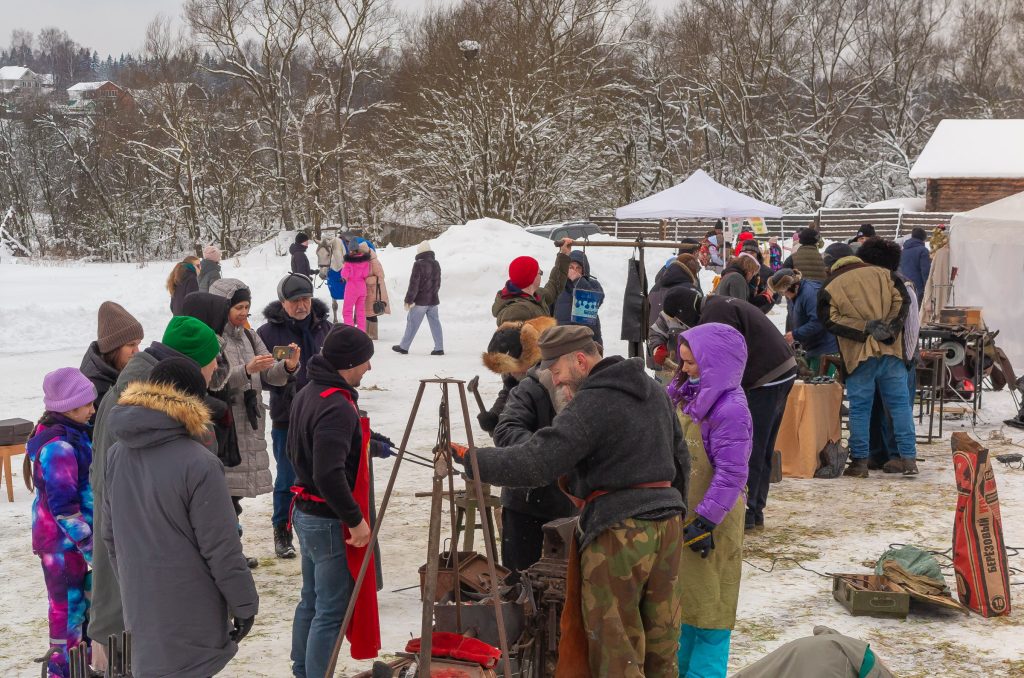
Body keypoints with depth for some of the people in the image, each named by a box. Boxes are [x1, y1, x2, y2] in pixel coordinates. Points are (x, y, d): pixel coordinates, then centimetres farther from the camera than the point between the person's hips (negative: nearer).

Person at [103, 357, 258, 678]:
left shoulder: (117, 455, 0)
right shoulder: (199, 464, -21)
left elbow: (111, 535, 11)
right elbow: (222, 549, -16)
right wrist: (245, 604, -4)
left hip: (140, 607, 6)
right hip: (189, 618, -6)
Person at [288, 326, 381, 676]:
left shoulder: (306, 395, 7)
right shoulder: (337, 408, -23)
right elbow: (329, 476, -30)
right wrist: (355, 520, -21)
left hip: (306, 511, 10)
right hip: (331, 520, -10)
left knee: (311, 601, 19)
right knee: (332, 610, -3)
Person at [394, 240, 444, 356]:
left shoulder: (418, 264, -15)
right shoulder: (436, 264, 8)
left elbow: (414, 284, -16)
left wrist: (409, 300, -11)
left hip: (420, 301, -6)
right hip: (433, 300, 6)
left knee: (412, 324, 2)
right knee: (435, 324, 6)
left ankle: (403, 347, 10)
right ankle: (439, 348, 2)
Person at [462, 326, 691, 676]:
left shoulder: (591, 404, -14)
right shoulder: (656, 391, 13)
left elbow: (536, 463, -21)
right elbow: (680, 459, 21)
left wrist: (469, 459, -15)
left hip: (620, 528, -8)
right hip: (668, 521, 8)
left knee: (615, 642, 0)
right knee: (660, 637, 15)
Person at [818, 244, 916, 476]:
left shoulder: (831, 288, 8)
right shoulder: (882, 274, 13)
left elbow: (831, 319, -6)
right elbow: (902, 300, 2)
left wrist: (865, 328, -10)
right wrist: (890, 328, -6)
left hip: (859, 354, -2)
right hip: (892, 350, 2)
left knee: (859, 407, 5)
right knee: (900, 403, 7)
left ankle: (859, 461, 7)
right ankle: (909, 458, 4)